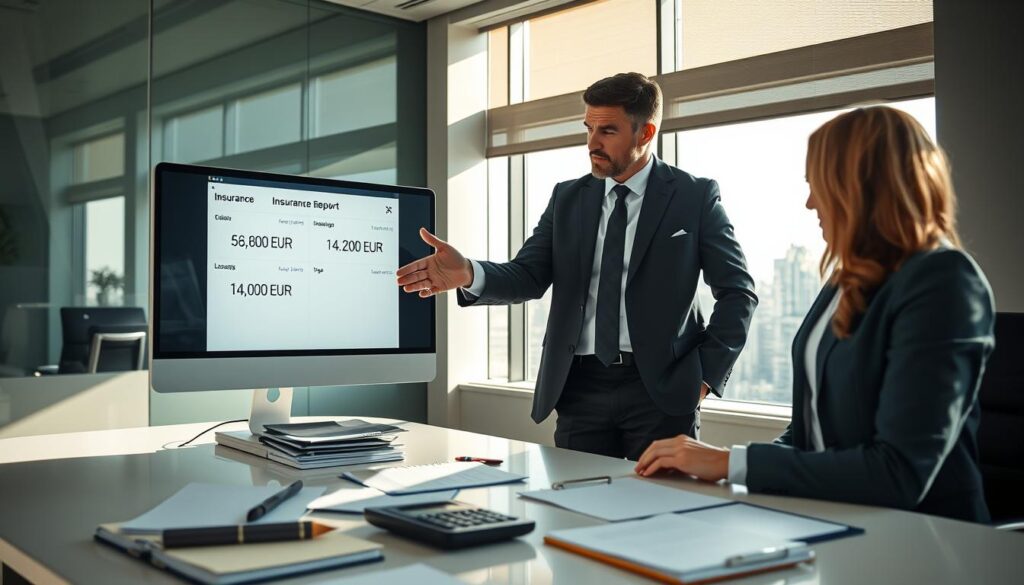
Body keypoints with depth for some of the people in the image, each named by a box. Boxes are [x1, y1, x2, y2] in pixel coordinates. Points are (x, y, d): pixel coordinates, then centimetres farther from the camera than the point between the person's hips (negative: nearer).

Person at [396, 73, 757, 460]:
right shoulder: (567, 198, 10)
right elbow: (527, 277, 1)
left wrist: (707, 375, -4)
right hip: (581, 386, 3)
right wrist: (468, 274, -19)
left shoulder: (695, 196, 1)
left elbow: (737, 292, 3)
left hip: (661, 388, -3)